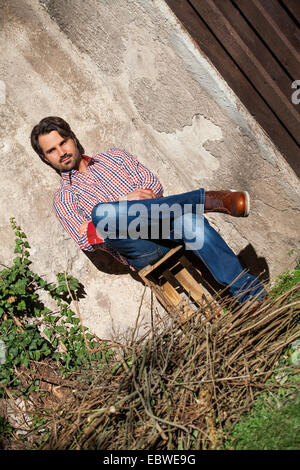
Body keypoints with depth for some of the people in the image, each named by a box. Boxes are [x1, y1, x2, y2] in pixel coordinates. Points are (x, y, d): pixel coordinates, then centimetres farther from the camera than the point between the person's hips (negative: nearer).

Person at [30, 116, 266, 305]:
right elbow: (85, 241, 1)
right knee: (101, 211, -34)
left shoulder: (113, 156, 25)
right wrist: (123, 201, -8)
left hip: (165, 227, 2)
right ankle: (205, 199, -33)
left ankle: (254, 298, -36)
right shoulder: (63, 199, 17)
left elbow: (155, 185, 13)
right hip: (139, 250, -2)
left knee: (193, 222, -34)